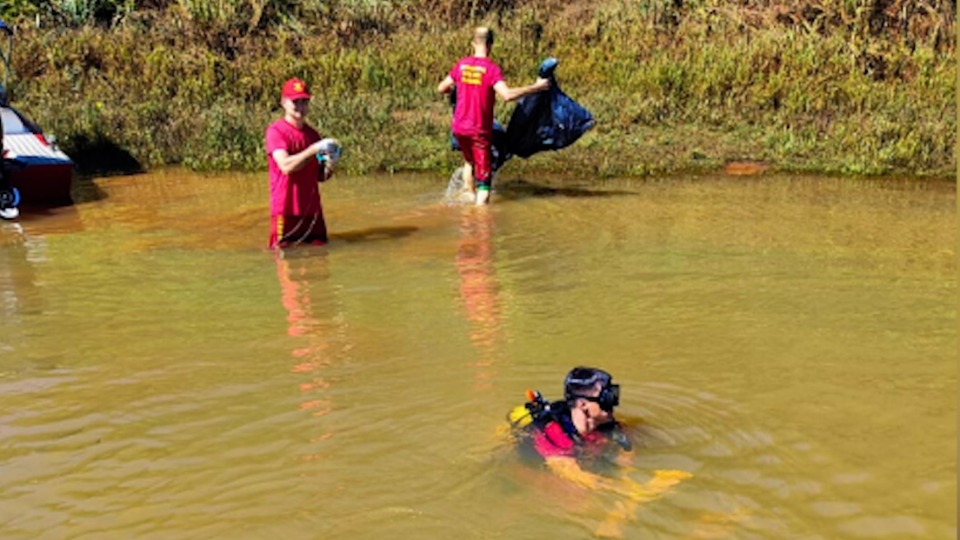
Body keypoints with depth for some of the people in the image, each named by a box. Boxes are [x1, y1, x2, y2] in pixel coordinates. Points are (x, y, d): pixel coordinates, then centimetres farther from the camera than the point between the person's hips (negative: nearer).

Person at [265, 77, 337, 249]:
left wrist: (328, 169, -4)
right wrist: (314, 149, -21)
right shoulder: (276, 130, -6)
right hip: (286, 210, -6)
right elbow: (286, 165, -20)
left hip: (312, 210, 6)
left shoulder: (313, 133, 12)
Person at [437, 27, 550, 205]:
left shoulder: (461, 64, 3)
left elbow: (441, 88, 13)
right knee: (484, 179, -1)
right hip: (479, 131, -6)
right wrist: (536, 87, -19)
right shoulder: (491, 68, -13)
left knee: (470, 161, 32)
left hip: (458, 128, 6)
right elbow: (507, 95, -27)